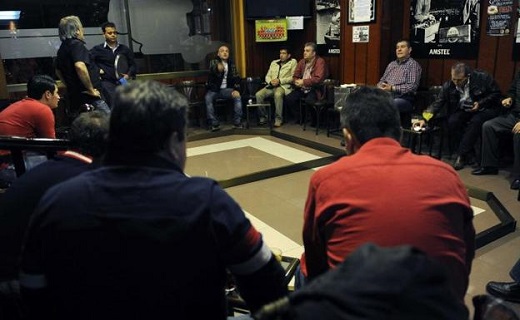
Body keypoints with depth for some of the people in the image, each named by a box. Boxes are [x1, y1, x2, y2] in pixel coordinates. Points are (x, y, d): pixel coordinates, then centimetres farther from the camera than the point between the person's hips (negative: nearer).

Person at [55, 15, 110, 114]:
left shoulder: (62, 48, 16)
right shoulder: (77, 44, -11)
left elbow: (58, 72, 29)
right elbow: (80, 66, -28)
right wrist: (91, 89, -19)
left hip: (74, 97, 9)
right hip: (88, 97, -9)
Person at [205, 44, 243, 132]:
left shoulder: (231, 63, 10)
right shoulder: (213, 62, -1)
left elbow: (236, 77, 6)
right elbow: (212, 71, -25)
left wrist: (236, 90, -13)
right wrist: (218, 69, -50)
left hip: (226, 89, 2)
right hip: (214, 89, -2)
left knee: (238, 96, -25)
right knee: (208, 98, -31)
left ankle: (237, 122, -18)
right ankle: (214, 124, -25)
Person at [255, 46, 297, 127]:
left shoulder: (293, 62, 9)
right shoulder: (274, 63, 24)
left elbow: (293, 77, -2)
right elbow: (267, 76, 20)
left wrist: (280, 81, -11)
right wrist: (270, 81, -3)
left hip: (284, 86, -5)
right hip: (271, 86, 5)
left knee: (278, 94, -39)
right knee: (258, 94, -23)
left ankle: (278, 119, -25)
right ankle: (263, 117, -7)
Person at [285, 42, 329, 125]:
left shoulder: (320, 62, -9)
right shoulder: (302, 62, 10)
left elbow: (318, 79, -20)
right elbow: (295, 76, 16)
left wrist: (303, 82, -18)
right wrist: (297, 82, -8)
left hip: (314, 89, -6)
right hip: (302, 88, 6)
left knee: (309, 101, -34)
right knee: (288, 98, -15)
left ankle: (315, 121, -7)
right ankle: (300, 118, 4)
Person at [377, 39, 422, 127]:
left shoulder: (413, 65, 2)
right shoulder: (391, 64, 23)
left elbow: (412, 86, -9)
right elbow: (382, 80, 24)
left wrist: (392, 88, -16)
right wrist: (380, 86, -2)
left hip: (404, 98, -6)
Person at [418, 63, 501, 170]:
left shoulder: (482, 78, -15)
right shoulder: (448, 85, -8)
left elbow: (496, 93, -5)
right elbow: (437, 103, -8)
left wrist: (480, 104, -20)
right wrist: (425, 119, -20)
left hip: (484, 109, -3)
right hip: (464, 110, 3)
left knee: (475, 121, -34)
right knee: (452, 122, -27)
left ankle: (461, 155, -25)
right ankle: (469, 153, -12)